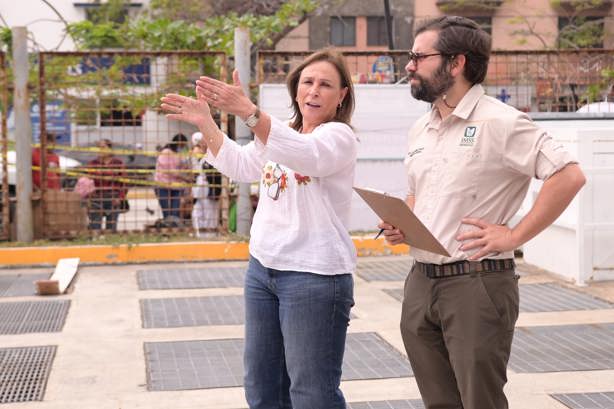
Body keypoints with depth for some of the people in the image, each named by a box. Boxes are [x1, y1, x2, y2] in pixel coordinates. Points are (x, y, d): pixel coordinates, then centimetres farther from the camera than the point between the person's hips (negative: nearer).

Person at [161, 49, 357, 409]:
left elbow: (305, 155, -31)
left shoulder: (339, 136, -10)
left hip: (314, 276, -8)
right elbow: (239, 165, 19)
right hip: (262, 268, 8)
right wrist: (206, 123, 3)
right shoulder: (279, 135, 15)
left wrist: (248, 111, -43)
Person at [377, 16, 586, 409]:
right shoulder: (420, 130, 12)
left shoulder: (499, 122, -12)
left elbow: (569, 176, -19)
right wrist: (399, 224, 5)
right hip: (420, 283, 8)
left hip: (476, 284, -7)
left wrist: (514, 236, -17)